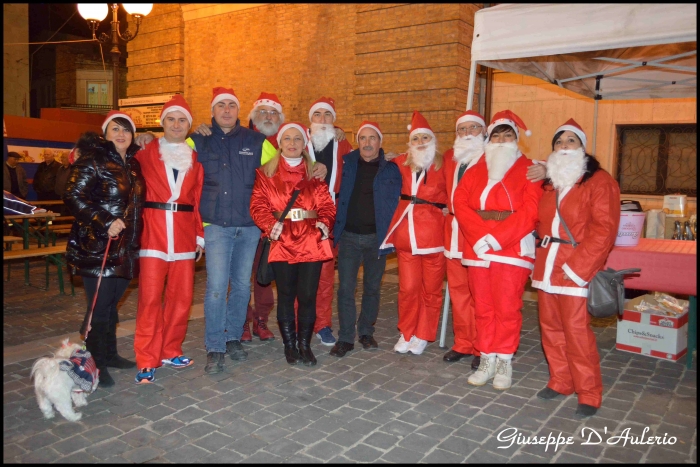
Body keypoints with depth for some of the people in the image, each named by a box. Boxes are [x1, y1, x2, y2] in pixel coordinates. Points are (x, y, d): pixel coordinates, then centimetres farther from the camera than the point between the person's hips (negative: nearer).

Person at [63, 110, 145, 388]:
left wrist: (134, 239, 11)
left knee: (112, 303, 16)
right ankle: (96, 365, 10)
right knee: (100, 307, -2)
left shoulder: (133, 164, 14)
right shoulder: (92, 161, -7)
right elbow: (73, 196, -15)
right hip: (96, 248, -6)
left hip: (125, 248, 7)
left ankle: (110, 355, 29)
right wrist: (105, 223, -21)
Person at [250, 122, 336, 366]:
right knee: (286, 295, 7)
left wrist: (324, 223, -15)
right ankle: (289, 345, 22)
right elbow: (258, 204, -2)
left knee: (307, 295, 1)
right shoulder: (266, 173, 8)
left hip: (311, 241, 1)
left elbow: (326, 204, 5)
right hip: (282, 242, -1)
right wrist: (271, 224, -20)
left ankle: (305, 344, 17)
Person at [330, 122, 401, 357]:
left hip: (377, 237, 0)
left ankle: (366, 332, 26)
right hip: (349, 236, 0)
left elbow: (396, 204, 1)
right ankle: (345, 337, 8)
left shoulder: (391, 169, 1)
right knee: (346, 288, -1)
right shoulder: (346, 163, 4)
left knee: (372, 287, 11)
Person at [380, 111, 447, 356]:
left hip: (433, 234, -2)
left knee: (431, 288, 7)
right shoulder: (400, 164, 6)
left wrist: (447, 209, -8)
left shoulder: (442, 166, -1)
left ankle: (422, 335, 25)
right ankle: (406, 333, 26)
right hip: (405, 235, 2)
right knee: (408, 287, 7)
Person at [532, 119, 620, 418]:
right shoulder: (549, 183, 16)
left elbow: (604, 230, -12)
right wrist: (539, 257, 5)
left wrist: (577, 267, -17)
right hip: (546, 266, 6)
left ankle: (589, 394, 11)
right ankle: (560, 382, 26)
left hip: (575, 269, -6)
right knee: (550, 327, 11)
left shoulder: (599, 181, -4)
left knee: (576, 332, -4)